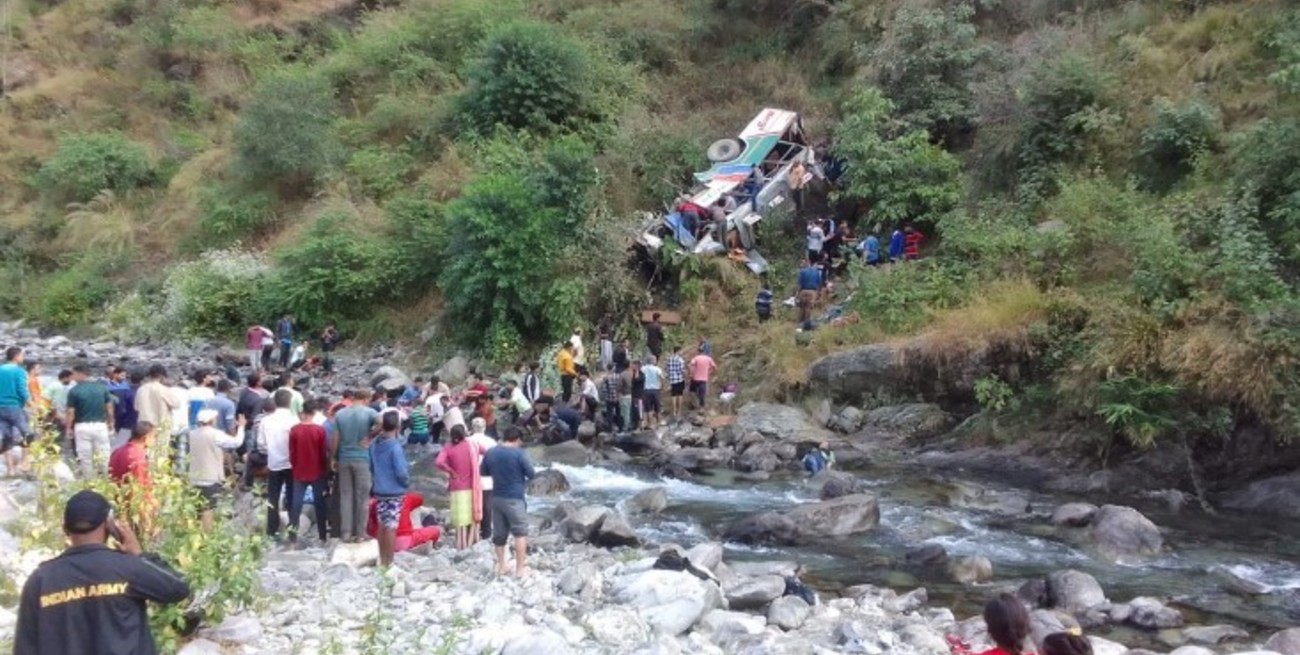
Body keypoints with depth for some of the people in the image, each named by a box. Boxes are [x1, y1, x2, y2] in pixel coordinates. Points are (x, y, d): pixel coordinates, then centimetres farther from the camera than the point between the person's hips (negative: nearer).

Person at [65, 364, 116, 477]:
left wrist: (69, 428, 6)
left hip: (82, 427, -2)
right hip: (100, 425, 2)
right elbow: (109, 407, 6)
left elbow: (71, 412, -5)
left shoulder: (74, 391, -7)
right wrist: (110, 422, 17)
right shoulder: (102, 387, 1)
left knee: (85, 457, 7)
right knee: (104, 455, 8)